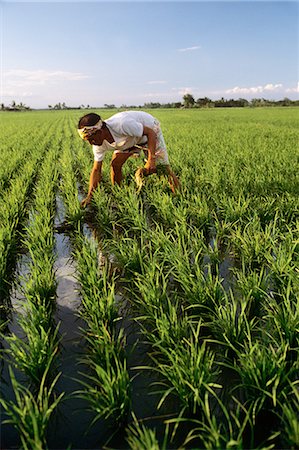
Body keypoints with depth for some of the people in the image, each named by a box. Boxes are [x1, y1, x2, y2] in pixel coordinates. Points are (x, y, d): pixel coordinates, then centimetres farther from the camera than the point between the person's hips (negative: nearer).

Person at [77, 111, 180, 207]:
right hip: (130, 139, 5)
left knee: (162, 166, -12)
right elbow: (96, 170, -13)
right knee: (115, 165, -9)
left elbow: (151, 132, -33)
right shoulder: (99, 144, -22)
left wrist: (151, 159, -42)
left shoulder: (122, 124, -43)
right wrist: (89, 196, -21)